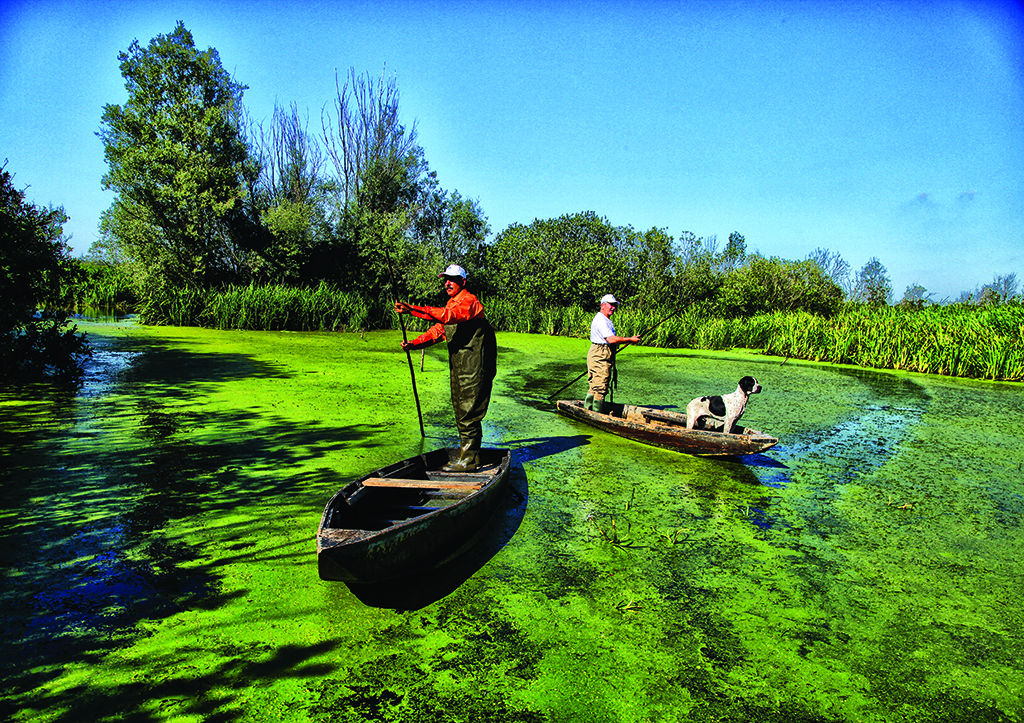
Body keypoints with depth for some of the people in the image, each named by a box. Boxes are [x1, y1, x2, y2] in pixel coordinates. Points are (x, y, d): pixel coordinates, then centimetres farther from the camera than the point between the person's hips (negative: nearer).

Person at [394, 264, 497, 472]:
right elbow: (438, 330, 15)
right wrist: (414, 343, -1)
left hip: (474, 368, -10)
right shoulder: (452, 304, 19)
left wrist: (413, 310, -37)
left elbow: (448, 315, -31)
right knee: (461, 411, 14)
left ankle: (468, 460, 0)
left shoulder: (469, 301, -12)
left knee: (468, 413, -7)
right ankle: (471, 456, 23)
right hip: (458, 367, 10)